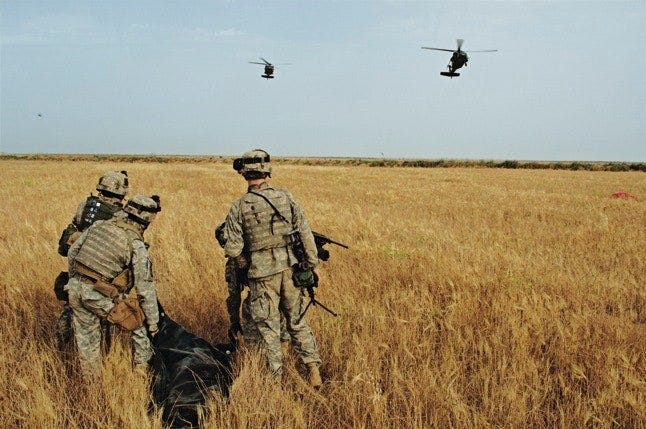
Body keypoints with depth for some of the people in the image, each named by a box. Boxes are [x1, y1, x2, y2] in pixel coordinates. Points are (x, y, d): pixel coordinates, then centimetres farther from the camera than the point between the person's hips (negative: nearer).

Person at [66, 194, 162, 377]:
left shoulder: (100, 225, 6)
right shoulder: (136, 245, -10)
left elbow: (72, 251, 15)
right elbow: (145, 288, -8)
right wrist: (153, 322, 2)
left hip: (75, 289, 6)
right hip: (99, 296, -6)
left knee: (85, 335, 21)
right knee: (139, 319, 16)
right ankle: (144, 365, 25)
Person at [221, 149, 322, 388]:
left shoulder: (239, 207, -8)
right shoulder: (286, 197, -2)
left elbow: (233, 248, -8)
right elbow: (305, 233, -1)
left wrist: (245, 267, 11)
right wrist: (312, 264, 7)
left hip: (261, 274, -2)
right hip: (289, 269, 3)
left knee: (268, 328, 10)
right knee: (297, 321, 17)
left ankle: (276, 378, 18)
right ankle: (313, 368, 15)